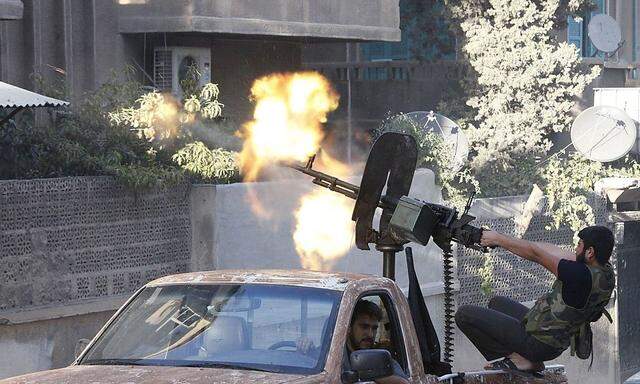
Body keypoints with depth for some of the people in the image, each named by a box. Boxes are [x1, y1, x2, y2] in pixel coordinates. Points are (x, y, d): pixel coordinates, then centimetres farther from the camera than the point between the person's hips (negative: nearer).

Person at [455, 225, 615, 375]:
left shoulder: (582, 275, -30)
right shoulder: (605, 270, -3)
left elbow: (535, 254, -21)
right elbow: (554, 251, 4)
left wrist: (498, 239, -9)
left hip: (538, 342, -9)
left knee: (464, 314, -7)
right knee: (497, 303, 30)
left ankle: (517, 359, -4)